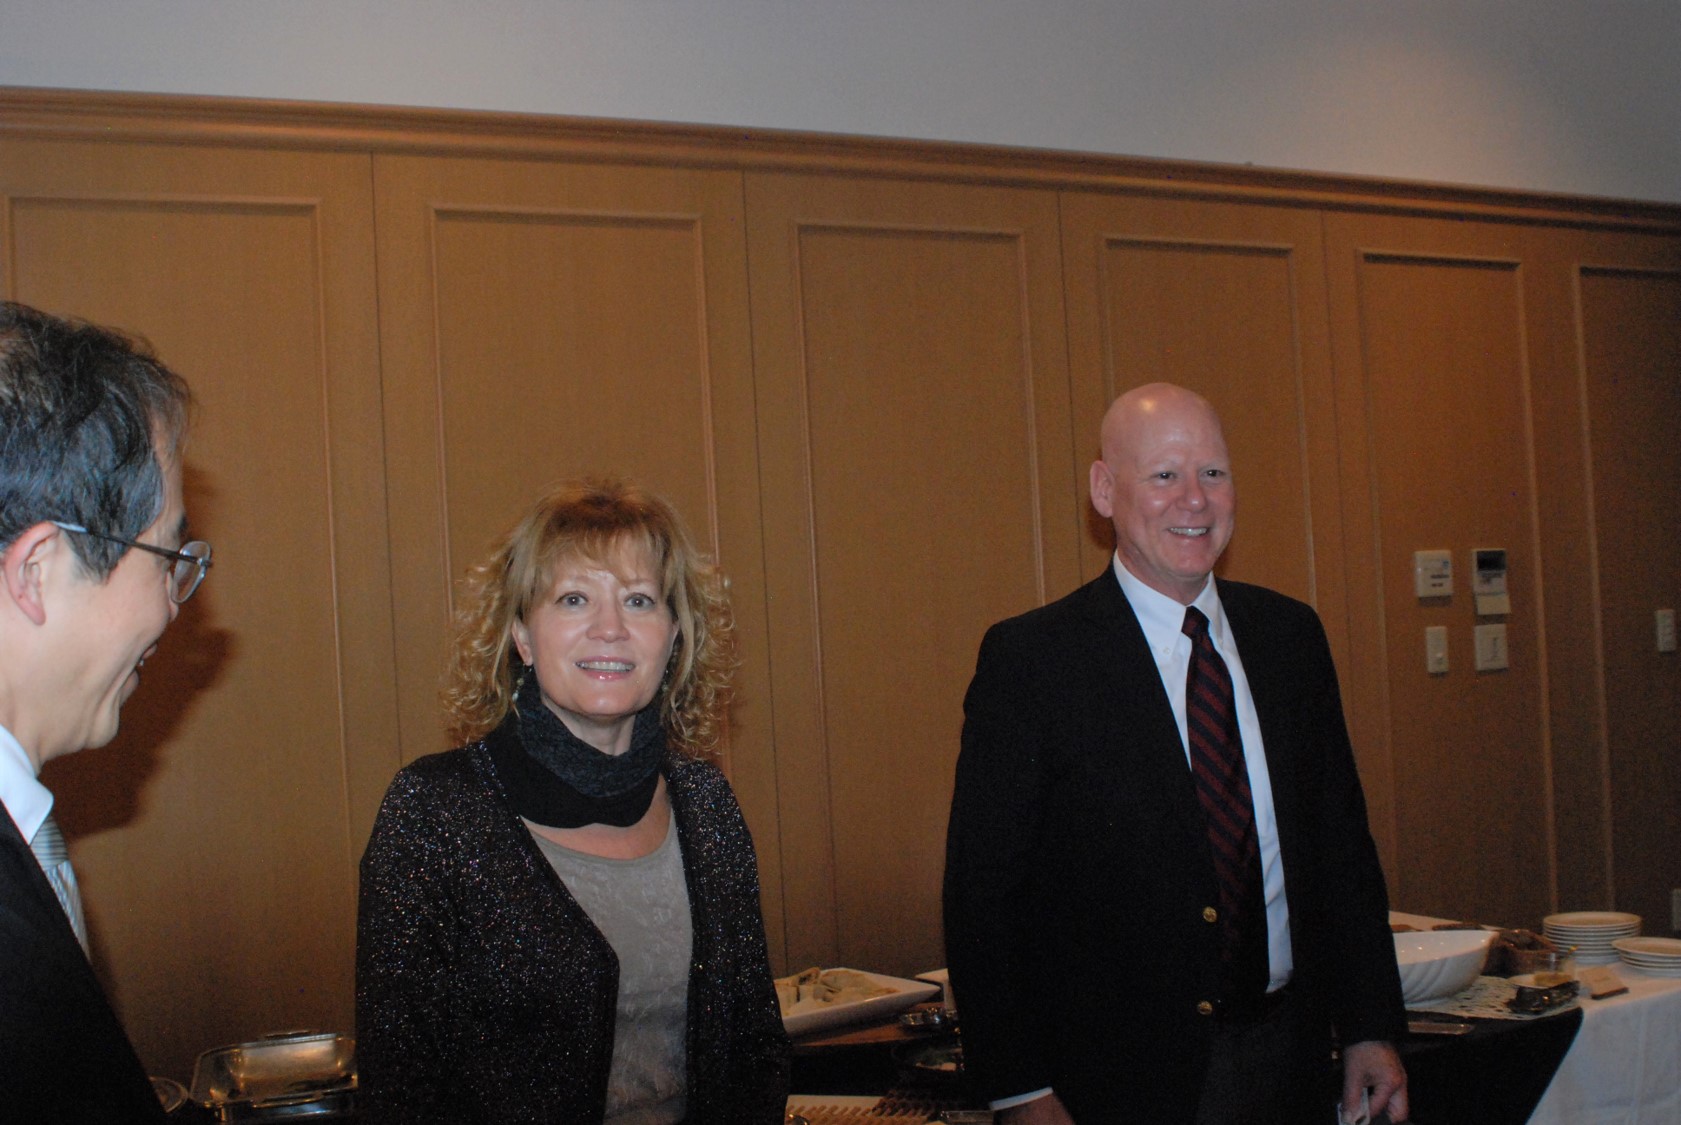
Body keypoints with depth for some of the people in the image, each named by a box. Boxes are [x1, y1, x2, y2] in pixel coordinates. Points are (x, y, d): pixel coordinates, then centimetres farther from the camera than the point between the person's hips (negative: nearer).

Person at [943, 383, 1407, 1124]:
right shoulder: (1029, 659, -10)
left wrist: (1370, 1029, 7)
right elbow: (984, 893, -10)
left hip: (1289, 1063, 5)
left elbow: (1341, 841, 11)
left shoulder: (1289, 635, 5)